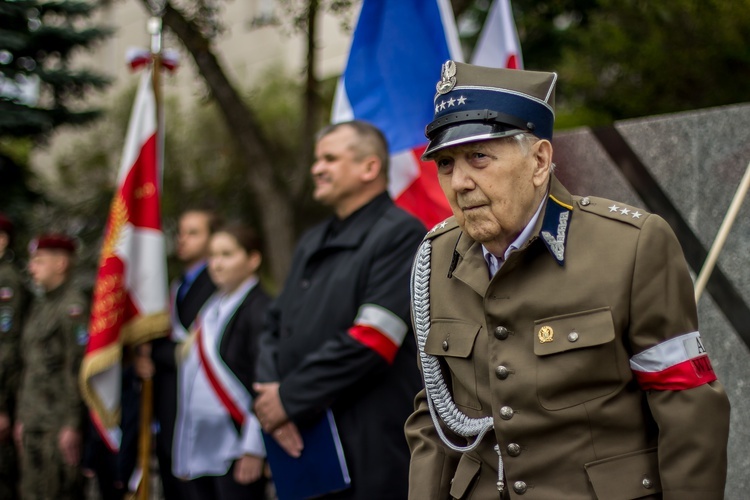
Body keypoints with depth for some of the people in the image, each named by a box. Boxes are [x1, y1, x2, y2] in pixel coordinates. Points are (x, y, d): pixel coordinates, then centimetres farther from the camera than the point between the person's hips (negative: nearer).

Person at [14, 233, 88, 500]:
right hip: (34, 422, 9)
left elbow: (77, 368, -16)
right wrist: (21, 417, 18)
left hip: (60, 424, -9)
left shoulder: (73, 305, -11)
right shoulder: (39, 304, 17)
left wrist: (72, 425, -19)